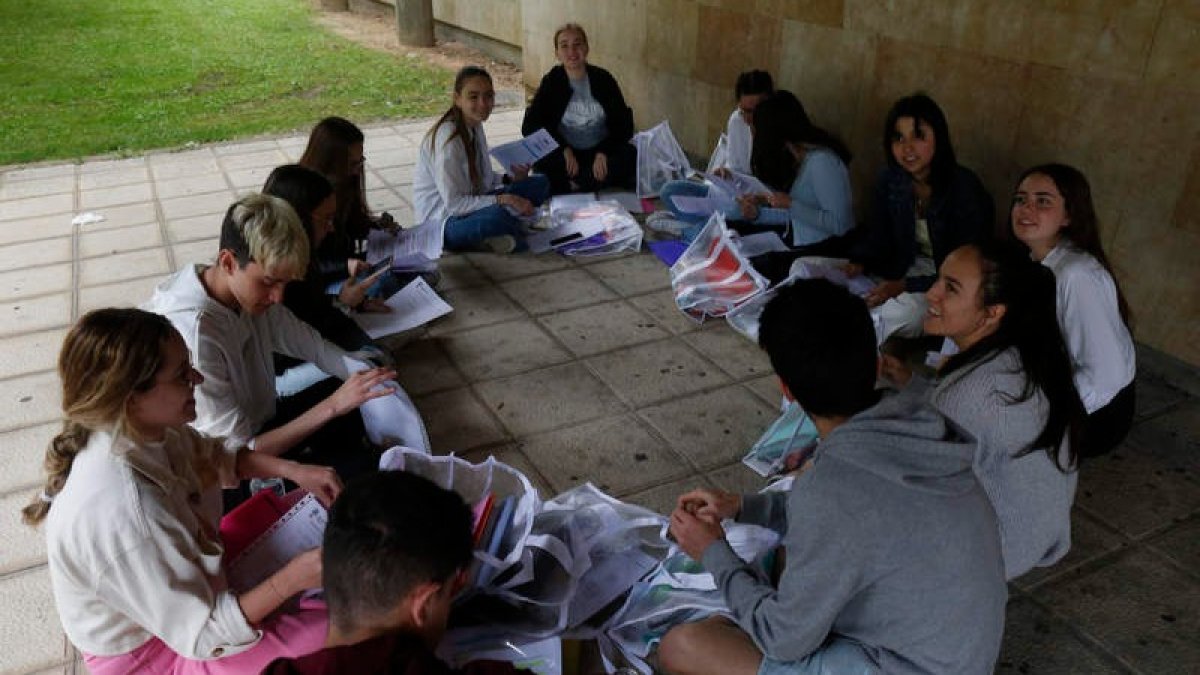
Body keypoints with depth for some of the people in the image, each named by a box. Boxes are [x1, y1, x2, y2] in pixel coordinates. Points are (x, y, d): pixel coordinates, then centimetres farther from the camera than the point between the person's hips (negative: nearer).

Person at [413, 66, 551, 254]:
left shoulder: (475, 126, 5)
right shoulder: (448, 138, -22)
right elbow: (453, 203, -23)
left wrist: (510, 179, -4)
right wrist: (502, 199, -29)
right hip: (444, 222, -9)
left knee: (541, 183, 2)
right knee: (498, 215, -40)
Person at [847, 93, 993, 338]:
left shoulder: (965, 189, -20)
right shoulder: (890, 180, -3)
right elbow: (878, 233, 10)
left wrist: (906, 286, -27)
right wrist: (859, 263, -11)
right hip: (908, 269, 6)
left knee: (905, 309, -36)